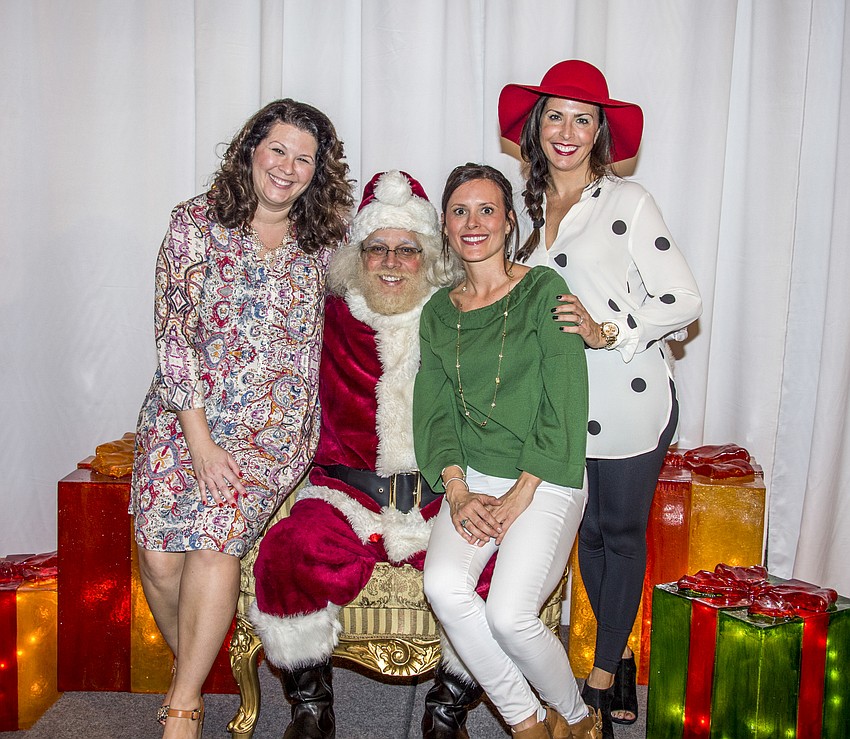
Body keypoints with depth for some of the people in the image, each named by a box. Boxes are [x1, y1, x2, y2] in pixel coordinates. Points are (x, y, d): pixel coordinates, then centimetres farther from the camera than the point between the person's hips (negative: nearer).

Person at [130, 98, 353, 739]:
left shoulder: (325, 239, 7)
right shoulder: (196, 222, 1)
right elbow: (174, 333, -5)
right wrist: (200, 439, -12)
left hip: (276, 423, 0)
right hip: (186, 413, 0)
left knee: (215, 540, -21)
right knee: (160, 558, -13)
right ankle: (193, 677, 16)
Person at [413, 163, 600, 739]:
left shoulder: (543, 290, -4)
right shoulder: (438, 313, 11)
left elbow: (565, 404, -9)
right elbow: (434, 411, 5)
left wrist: (520, 496, -13)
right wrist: (458, 490, -10)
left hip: (545, 481, -4)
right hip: (472, 480, 4)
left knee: (509, 614, -22)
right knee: (443, 585, -23)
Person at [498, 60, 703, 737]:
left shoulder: (628, 201, -6)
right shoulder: (532, 209, 12)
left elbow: (684, 300, -10)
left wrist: (608, 332, -18)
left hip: (629, 398, -6)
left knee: (622, 533, 8)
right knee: (589, 532, 14)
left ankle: (603, 675, 23)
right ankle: (620, 663, 32)